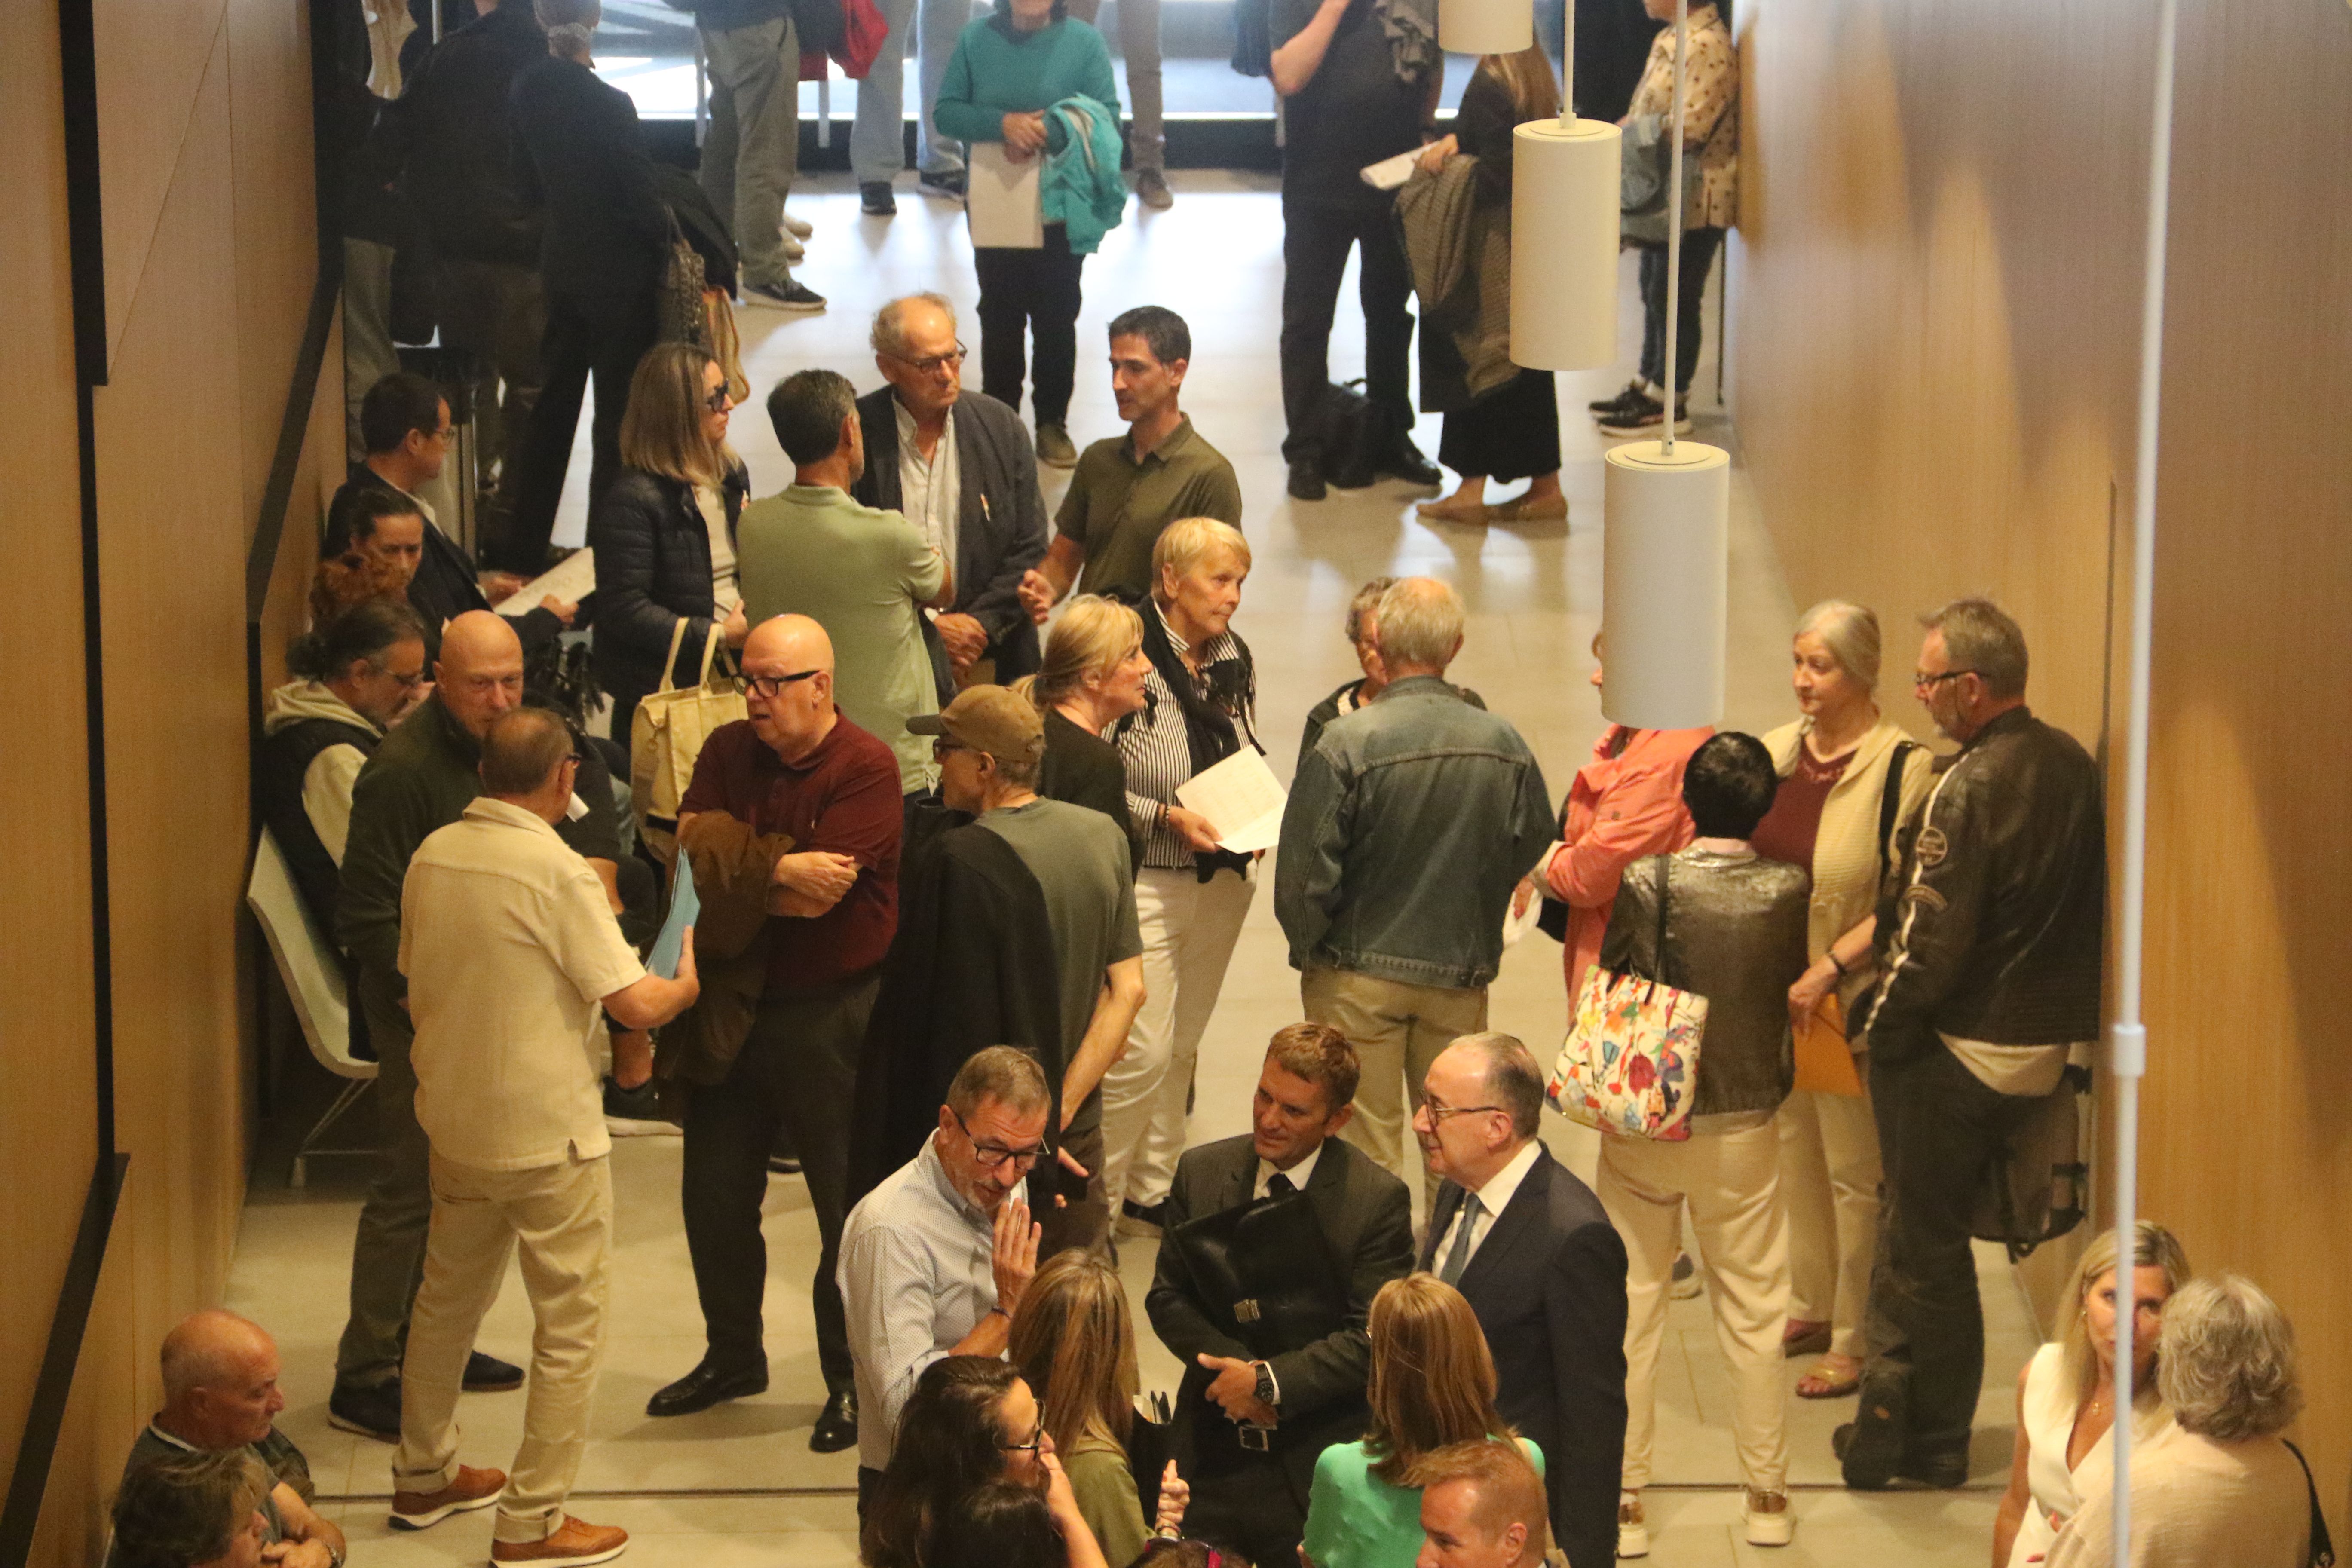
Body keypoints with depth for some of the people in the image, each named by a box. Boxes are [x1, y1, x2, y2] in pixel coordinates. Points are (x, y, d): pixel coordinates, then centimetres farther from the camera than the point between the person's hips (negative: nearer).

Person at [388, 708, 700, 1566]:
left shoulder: (433, 856, 0)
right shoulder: (556, 872, -20)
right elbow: (636, 1004, -20)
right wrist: (687, 981, 1)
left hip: (453, 1119, 7)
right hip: (547, 1131, -7)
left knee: (447, 1296, 23)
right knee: (571, 1324, 3)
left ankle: (422, 1476, 35)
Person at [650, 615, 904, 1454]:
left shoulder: (866, 769, -15)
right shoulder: (728, 751, 4)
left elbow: (820, 896, -22)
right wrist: (782, 869, -20)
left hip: (831, 1014, -6)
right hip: (733, 1001, 6)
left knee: (850, 1206, 2)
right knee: (715, 1196, 15)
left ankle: (851, 1381, 16)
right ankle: (732, 1356, 34)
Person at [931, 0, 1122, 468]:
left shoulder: (1085, 42, -7)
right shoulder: (976, 39, -2)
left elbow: (1108, 116, -8)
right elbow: (945, 112, -2)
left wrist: (1047, 132, -21)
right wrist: (1002, 123, -19)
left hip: (1061, 213, -1)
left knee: (1057, 319, 7)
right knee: (999, 318, 12)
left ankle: (1052, 422, 19)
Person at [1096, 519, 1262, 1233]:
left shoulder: (1236, 658, 6)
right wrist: (1168, 816, -20)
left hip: (1224, 879, 7)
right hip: (1146, 880, -7)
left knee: (1183, 1043, 15)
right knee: (1143, 1050, -7)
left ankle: (1152, 1186, 29)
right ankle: (1094, 1196, 9)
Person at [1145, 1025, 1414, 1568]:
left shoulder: (1379, 1200, -9)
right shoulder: (1201, 1173, 3)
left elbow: (1372, 1338, -12)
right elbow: (1167, 1298, 3)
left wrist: (1271, 1382, -20)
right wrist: (1240, 1370, -12)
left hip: (1315, 1466, -3)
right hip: (1211, 1454, 3)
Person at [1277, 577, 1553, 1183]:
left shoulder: (1347, 742, -18)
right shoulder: (1504, 742, -7)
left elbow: (1304, 869, -16)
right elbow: (1533, 846, 5)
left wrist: (1309, 951, 2)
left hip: (1360, 975, -3)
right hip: (1463, 977, 3)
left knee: (1367, 1147, 7)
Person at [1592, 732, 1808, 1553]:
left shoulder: (1645, 883, -17)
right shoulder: (1788, 890, -12)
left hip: (1642, 1125, -1)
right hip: (1744, 1130, 1)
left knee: (1629, 1308, 10)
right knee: (1753, 1315, 13)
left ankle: (1623, 1499, 14)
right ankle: (1767, 1494, 20)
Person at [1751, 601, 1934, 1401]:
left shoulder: (1904, 768, -15)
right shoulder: (1777, 751, 5)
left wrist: (1829, 970, -21)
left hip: (1851, 1004, -7)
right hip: (1773, 997, 7)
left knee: (1855, 1172, 2)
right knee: (1795, 1156, 19)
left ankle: (1856, 1342, 13)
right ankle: (1810, 1309, 35)